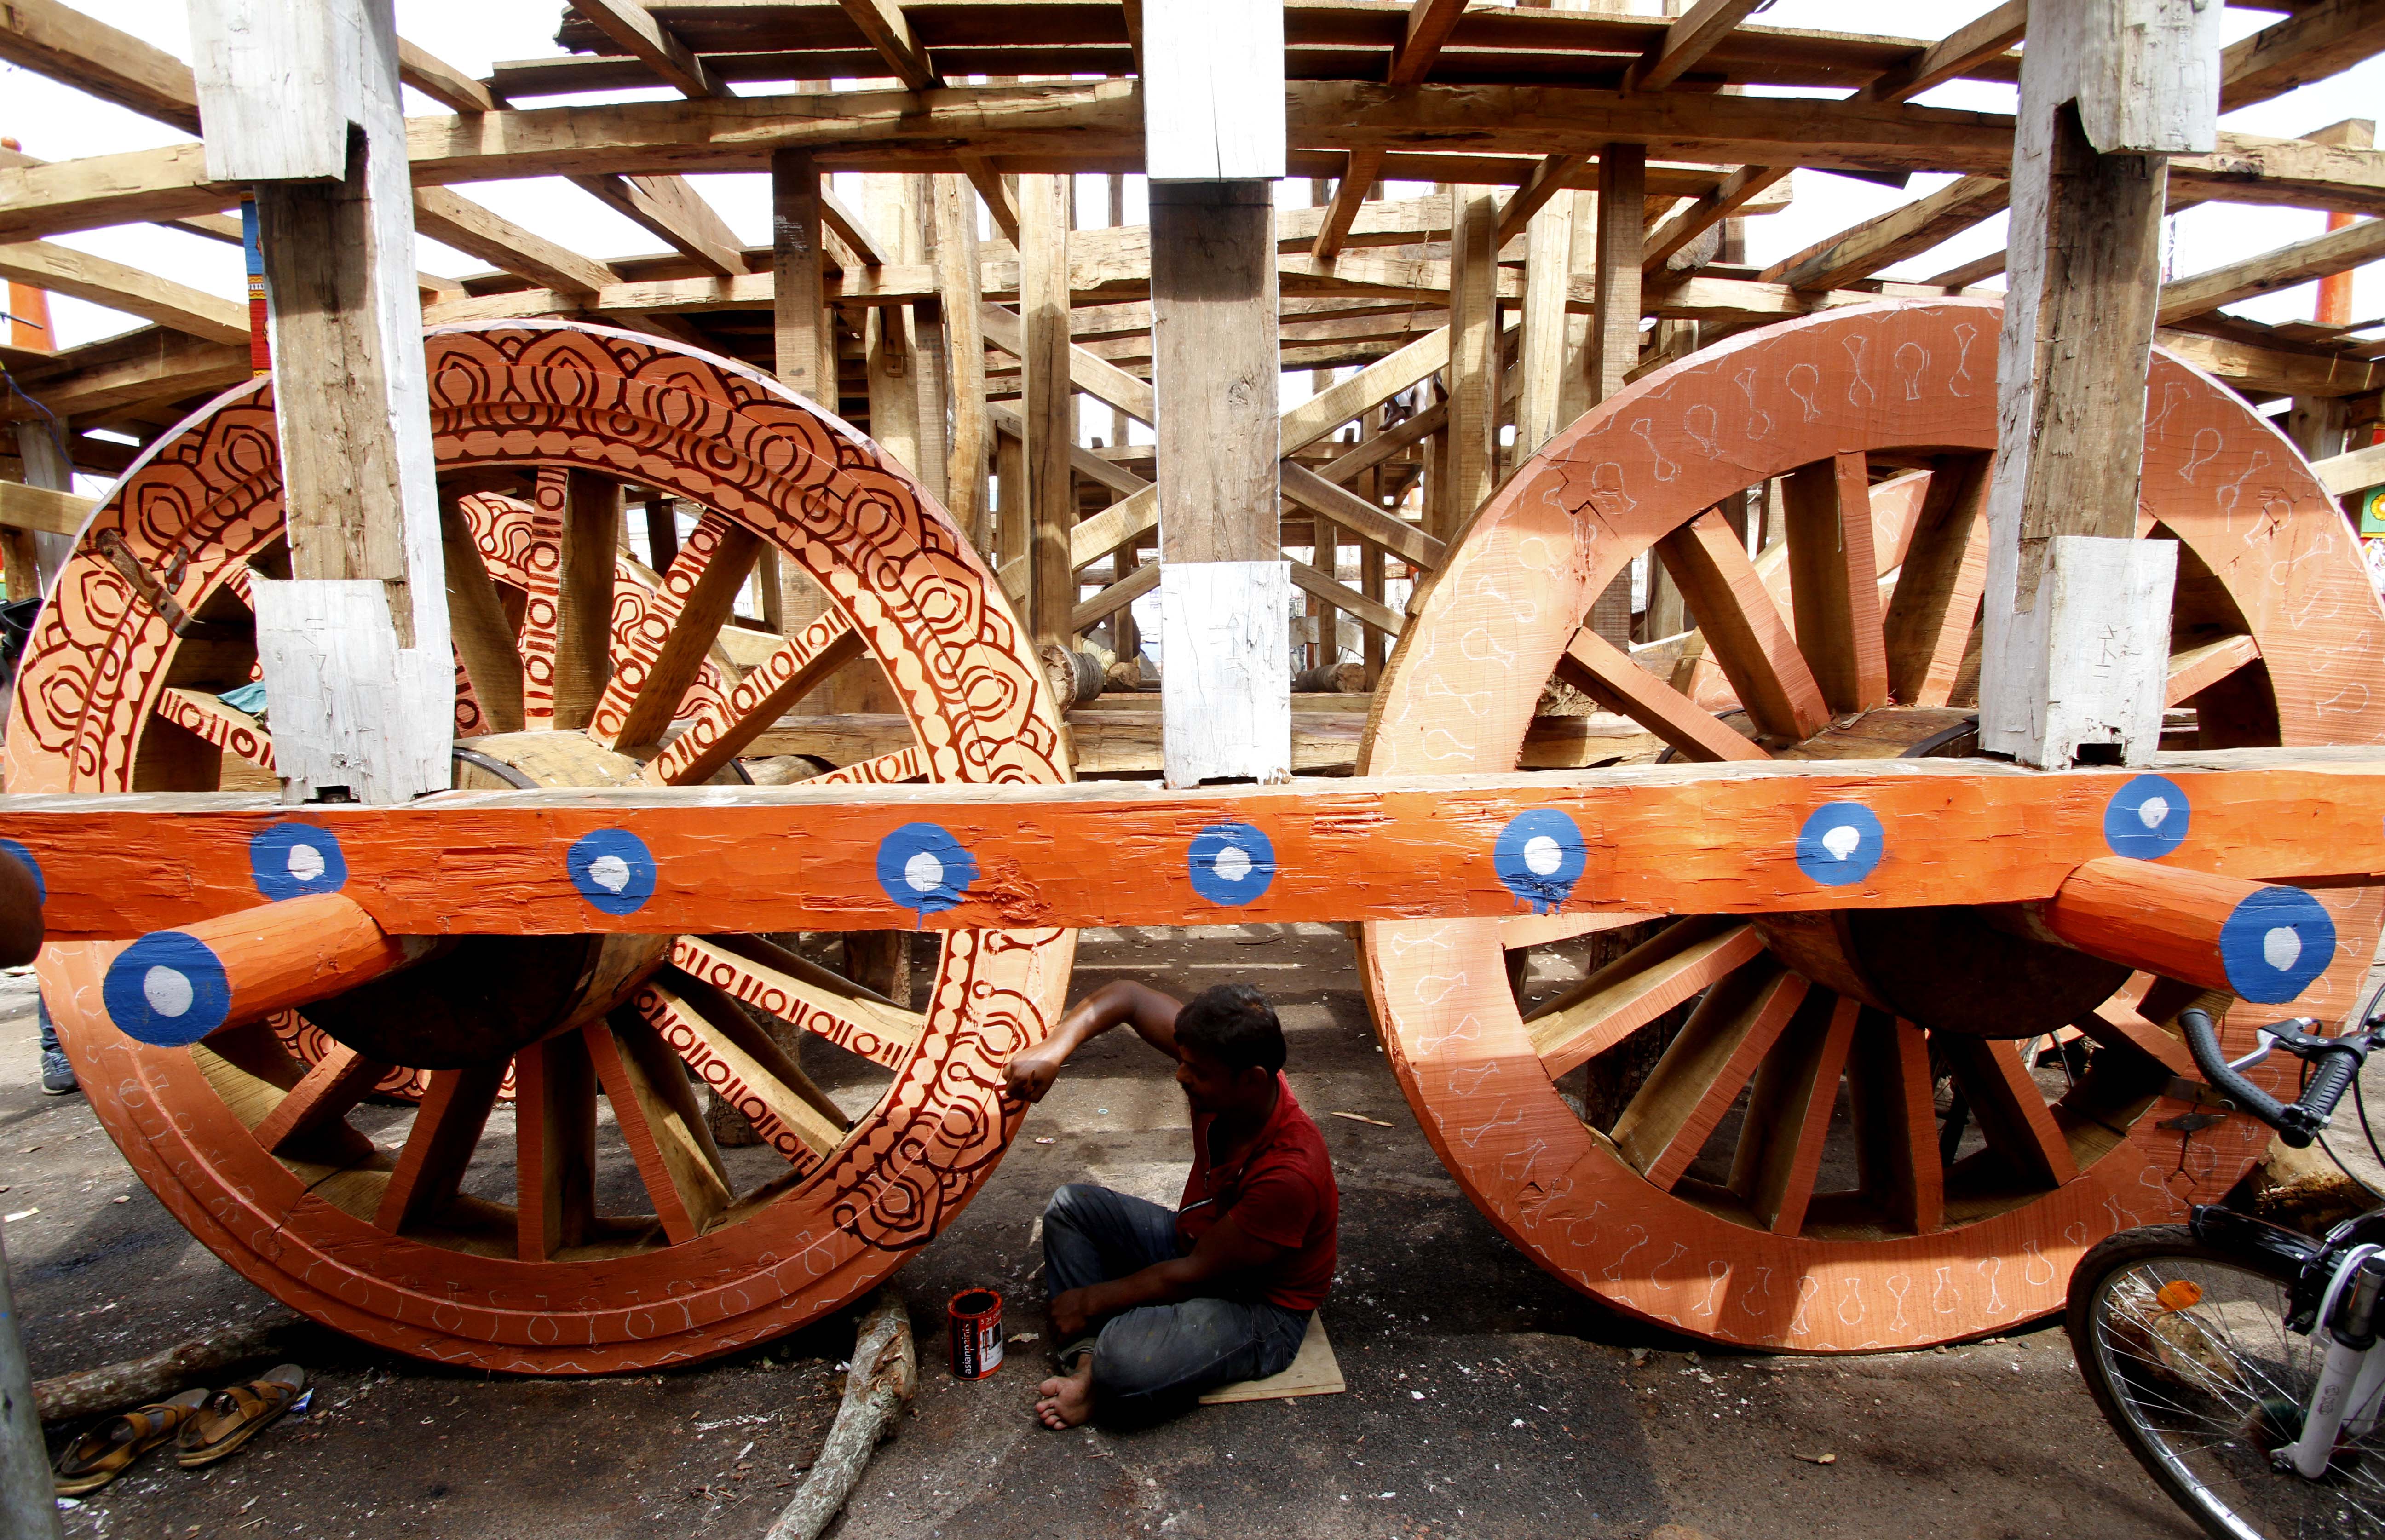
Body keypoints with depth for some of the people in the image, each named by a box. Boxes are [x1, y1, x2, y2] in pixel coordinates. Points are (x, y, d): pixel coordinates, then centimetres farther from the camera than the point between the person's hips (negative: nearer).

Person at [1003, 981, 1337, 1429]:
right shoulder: (1217, 1066, -16)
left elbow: (1195, 1274, -25)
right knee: (1072, 1205, 1)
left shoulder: (1291, 1172, -34)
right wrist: (1053, 1050, -23)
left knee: (1123, 1361, -34)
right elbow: (1131, 998, -8)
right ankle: (1088, 1363, -11)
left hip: (1261, 1308, -8)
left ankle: (1103, 1383, 1)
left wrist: (1093, 1301, -15)